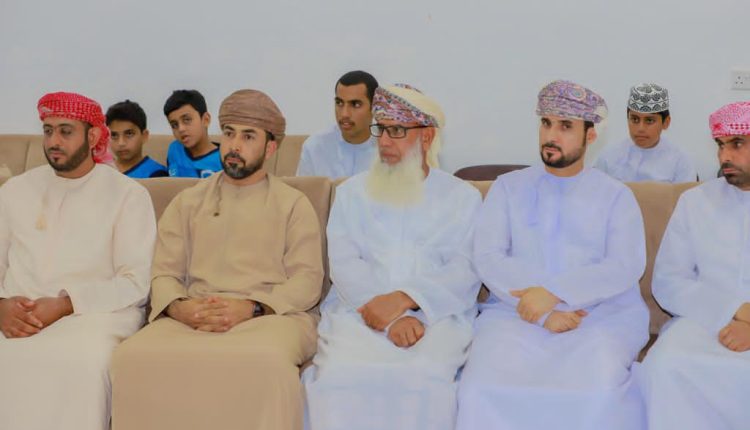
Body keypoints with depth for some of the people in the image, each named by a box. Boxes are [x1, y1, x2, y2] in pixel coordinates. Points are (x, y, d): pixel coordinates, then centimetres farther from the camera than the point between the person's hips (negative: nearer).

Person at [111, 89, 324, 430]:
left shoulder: (294, 204, 13)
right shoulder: (187, 202, 21)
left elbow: (307, 280, 1)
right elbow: (163, 274, 13)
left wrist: (250, 308, -15)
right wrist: (179, 307, -11)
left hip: (271, 314, -2)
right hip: (192, 316, 2)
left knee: (265, 362, -38)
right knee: (133, 359, -29)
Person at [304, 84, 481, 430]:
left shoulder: (463, 197, 12)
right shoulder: (351, 192, 15)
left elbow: (465, 270, -2)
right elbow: (344, 264, 1)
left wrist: (403, 299, -18)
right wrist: (391, 318, -15)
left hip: (435, 315, -1)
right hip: (359, 312, 1)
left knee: (425, 377, -33)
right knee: (341, 374, -30)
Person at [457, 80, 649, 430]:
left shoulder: (616, 195, 12)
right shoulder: (508, 187, 15)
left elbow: (626, 266, -3)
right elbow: (488, 259, 1)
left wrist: (553, 292, -17)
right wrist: (541, 311, -12)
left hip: (603, 314, -1)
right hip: (516, 312, 1)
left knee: (599, 394, -32)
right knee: (484, 391, -29)